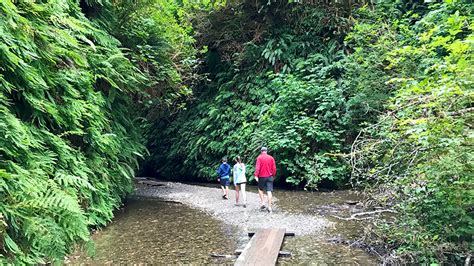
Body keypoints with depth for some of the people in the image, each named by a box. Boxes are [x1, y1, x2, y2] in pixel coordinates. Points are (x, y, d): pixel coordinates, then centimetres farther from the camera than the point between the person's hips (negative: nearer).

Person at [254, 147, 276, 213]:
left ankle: (262, 203, 4)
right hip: (270, 176, 2)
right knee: (269, 191, -1)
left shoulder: (259, 157, -3)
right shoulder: (271, 158, 5)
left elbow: (257, 167, -13)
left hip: (262, 176, -2)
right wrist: (273, 175, 14)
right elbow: (274, 168, 4)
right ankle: (269, 207, -4)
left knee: (260, 189, 18)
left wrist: (256, 175, -15)